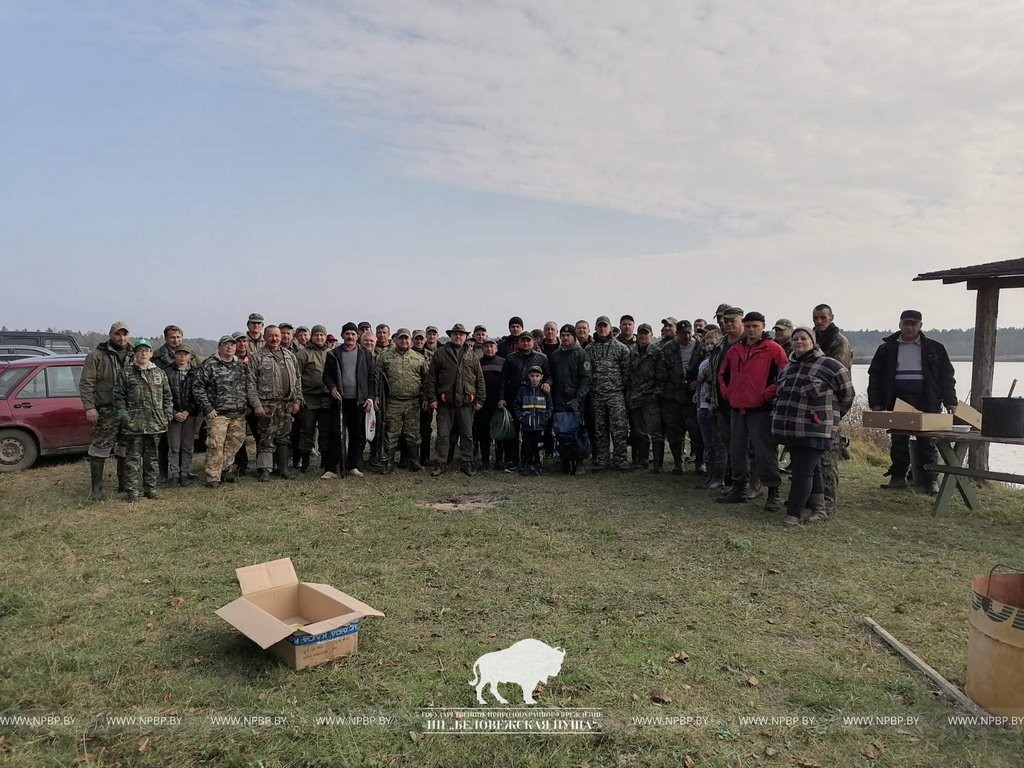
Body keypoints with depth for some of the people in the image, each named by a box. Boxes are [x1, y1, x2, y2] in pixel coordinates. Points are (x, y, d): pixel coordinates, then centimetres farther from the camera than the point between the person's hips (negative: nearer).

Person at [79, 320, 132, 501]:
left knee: (125, 450, 13)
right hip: (105, 411, -5)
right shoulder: (96, 356, -2)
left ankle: (124, 484, 25)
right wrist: (89, 407, -14)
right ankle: (97, 489, 2)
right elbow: (86, 383, -6)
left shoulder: (132, 357, 13)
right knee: (99, 449, -4)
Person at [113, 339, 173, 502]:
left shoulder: (160, 374, 12)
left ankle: (150, 488, 20)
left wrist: (167, 416, 5)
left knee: (152, 457, 11)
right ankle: (131, 491, 4)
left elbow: (167, 397, 15)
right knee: (133, 457, -2)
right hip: (134, 424, -3)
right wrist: (124, 416, -9)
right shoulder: (126, 373, 3)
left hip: (155, 424, 3)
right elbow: (118, 397, 0)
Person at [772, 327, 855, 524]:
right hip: (791, 431, 7)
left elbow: (846, 394, 0)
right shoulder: (787, 368, 14)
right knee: (812, 471, 15)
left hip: (815, 431, -7)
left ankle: (793, 514, -4)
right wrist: (779, 420, 23)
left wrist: (830, 416, 9)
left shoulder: (829, 366, -8)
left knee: (803, 471, -9)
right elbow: (780, 395, 28)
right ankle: (819, 510, 24)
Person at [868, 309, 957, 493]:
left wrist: (950, 401, 0)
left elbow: (946, 375, 8)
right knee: (898, 442, 5)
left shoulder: (934, 348, 8)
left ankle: (930, 480, 6)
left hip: (926, 403, -1)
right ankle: (898, 477, 15)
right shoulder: (887, 348, 8)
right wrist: (875, 402, 2)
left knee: (927, 443, 0)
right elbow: (875, 376, 9)